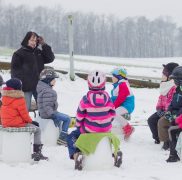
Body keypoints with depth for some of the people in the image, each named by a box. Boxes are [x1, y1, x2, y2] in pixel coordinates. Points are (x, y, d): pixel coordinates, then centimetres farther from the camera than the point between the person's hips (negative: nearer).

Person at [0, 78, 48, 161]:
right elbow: (24, 114, -15)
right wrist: (30, 121, 6)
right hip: (17, 123, -9)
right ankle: (37, 153, 4)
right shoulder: (19, 99, -18)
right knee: (37, 130, 6)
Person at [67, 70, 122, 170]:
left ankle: (76, 154, -8)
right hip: (106, 130, 3)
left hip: (89, 130, -3)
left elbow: (80, 115, -6)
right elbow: (112, 114, 1)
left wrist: (78, 126, 12)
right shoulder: (107, 98, -8)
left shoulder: (85, 100, -16)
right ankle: (116, 152, 24)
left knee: (72, 136, 16)